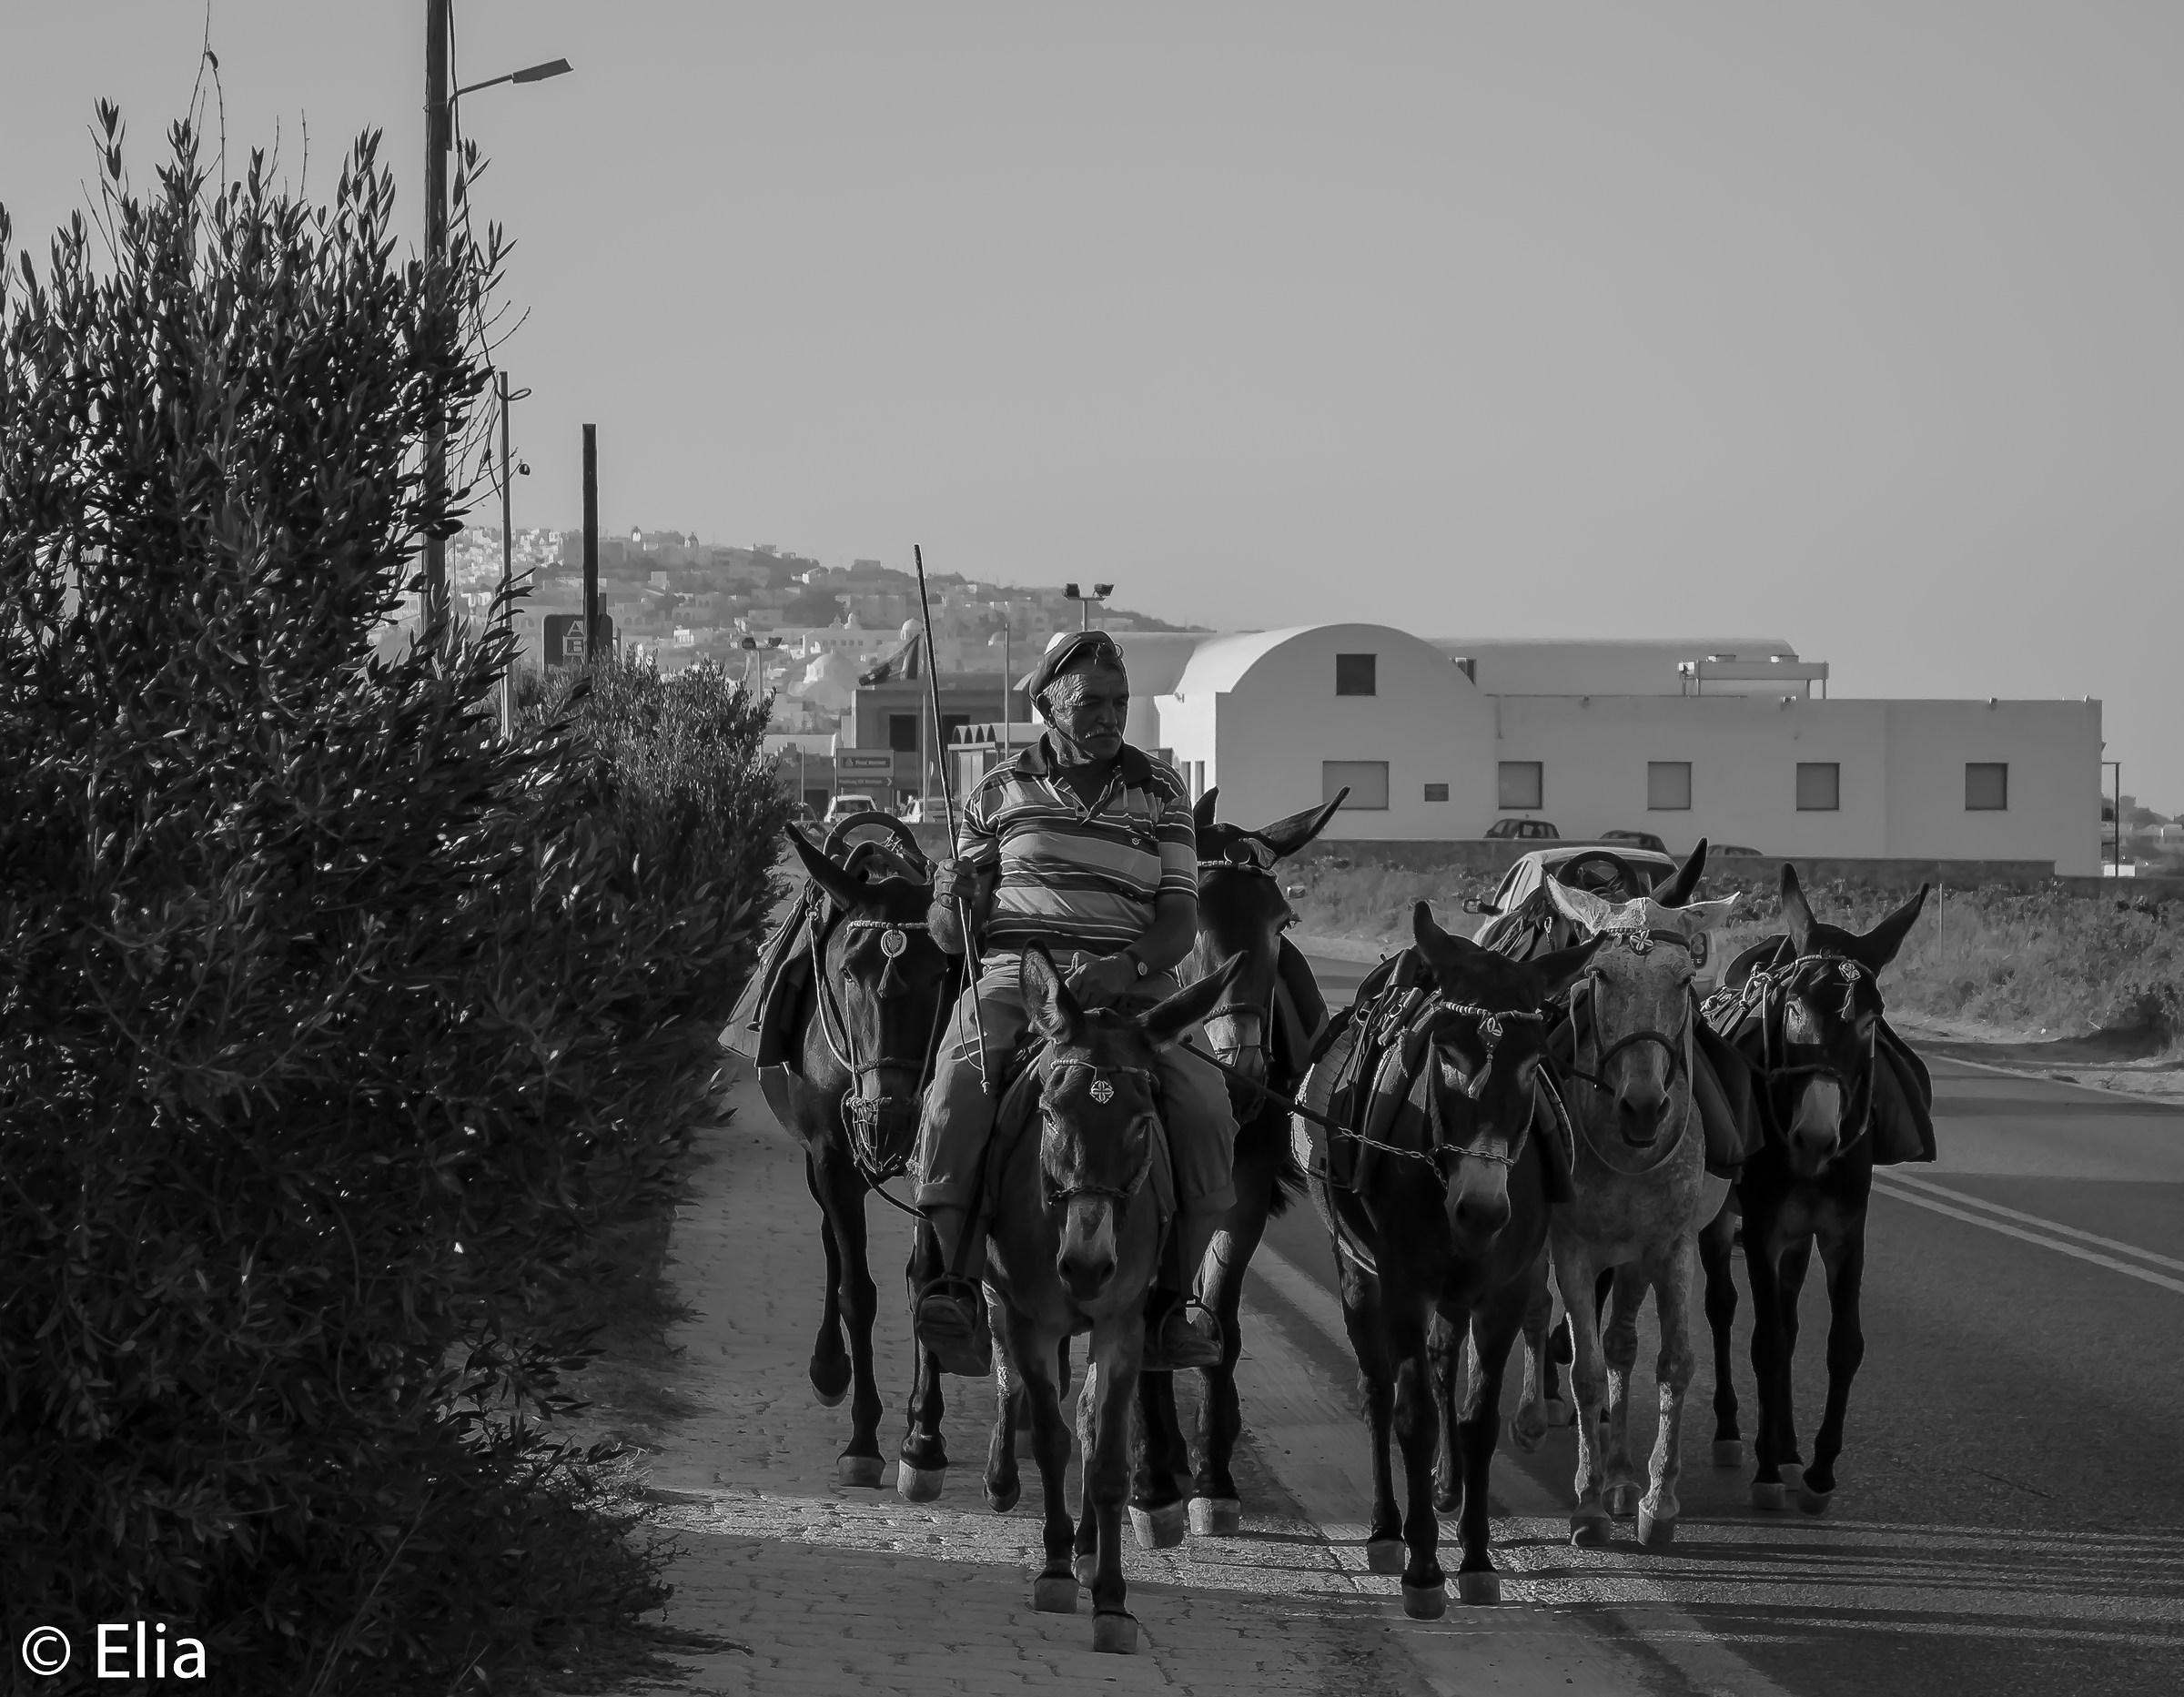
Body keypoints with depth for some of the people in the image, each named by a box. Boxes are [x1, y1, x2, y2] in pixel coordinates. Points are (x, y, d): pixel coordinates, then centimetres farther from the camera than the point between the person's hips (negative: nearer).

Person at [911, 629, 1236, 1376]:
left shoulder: (1160, 793, 11)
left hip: (1131, 981, 1)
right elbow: (952, 935, 13)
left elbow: (1181, 922, 4)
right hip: (1013, 971, -1)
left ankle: (1172, 1293, -7)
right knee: (960, 1086, -31)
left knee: (1205, 1104, -22)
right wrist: (951, 904, -12)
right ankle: (954, 1281, -24)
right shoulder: (1000, 793, 10)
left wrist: (1128, 965, -17)